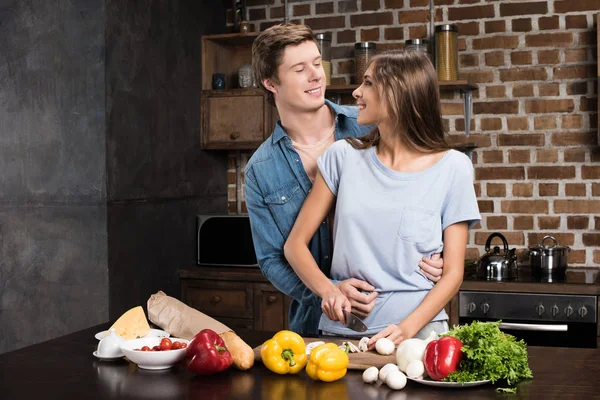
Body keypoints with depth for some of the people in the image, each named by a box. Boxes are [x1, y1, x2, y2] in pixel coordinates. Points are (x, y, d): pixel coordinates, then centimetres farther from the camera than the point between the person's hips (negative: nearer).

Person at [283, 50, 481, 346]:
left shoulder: (452, 168, 0)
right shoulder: (343, 156, 5)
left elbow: (453, 272, 1)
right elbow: (295, 244, 6)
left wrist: (407, 329, -13)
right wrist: (328, 291, -12)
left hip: (417, 329, -1)